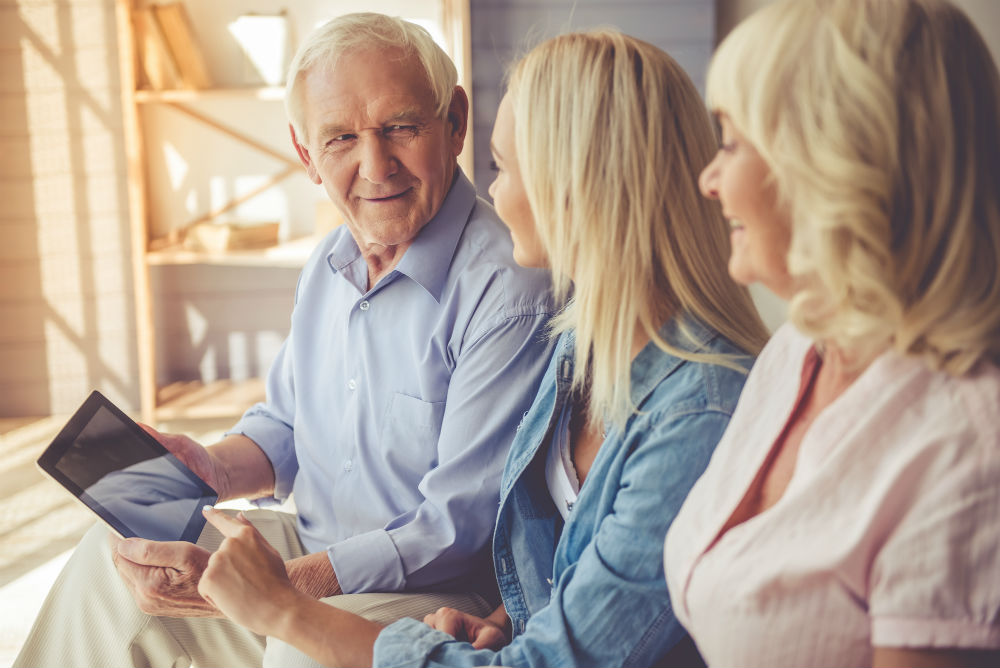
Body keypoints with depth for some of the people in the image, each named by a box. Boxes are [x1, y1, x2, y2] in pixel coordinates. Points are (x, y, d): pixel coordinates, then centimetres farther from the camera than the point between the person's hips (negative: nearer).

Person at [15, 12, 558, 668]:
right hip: (312, 549, 8)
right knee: (112, 557, 3)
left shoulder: (511, 293, -23)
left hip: (436, 592, -7)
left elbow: (458, 529, -23)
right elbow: (285, 428, 19)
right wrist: (216, 468, -5)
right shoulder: (330, 264, 6)